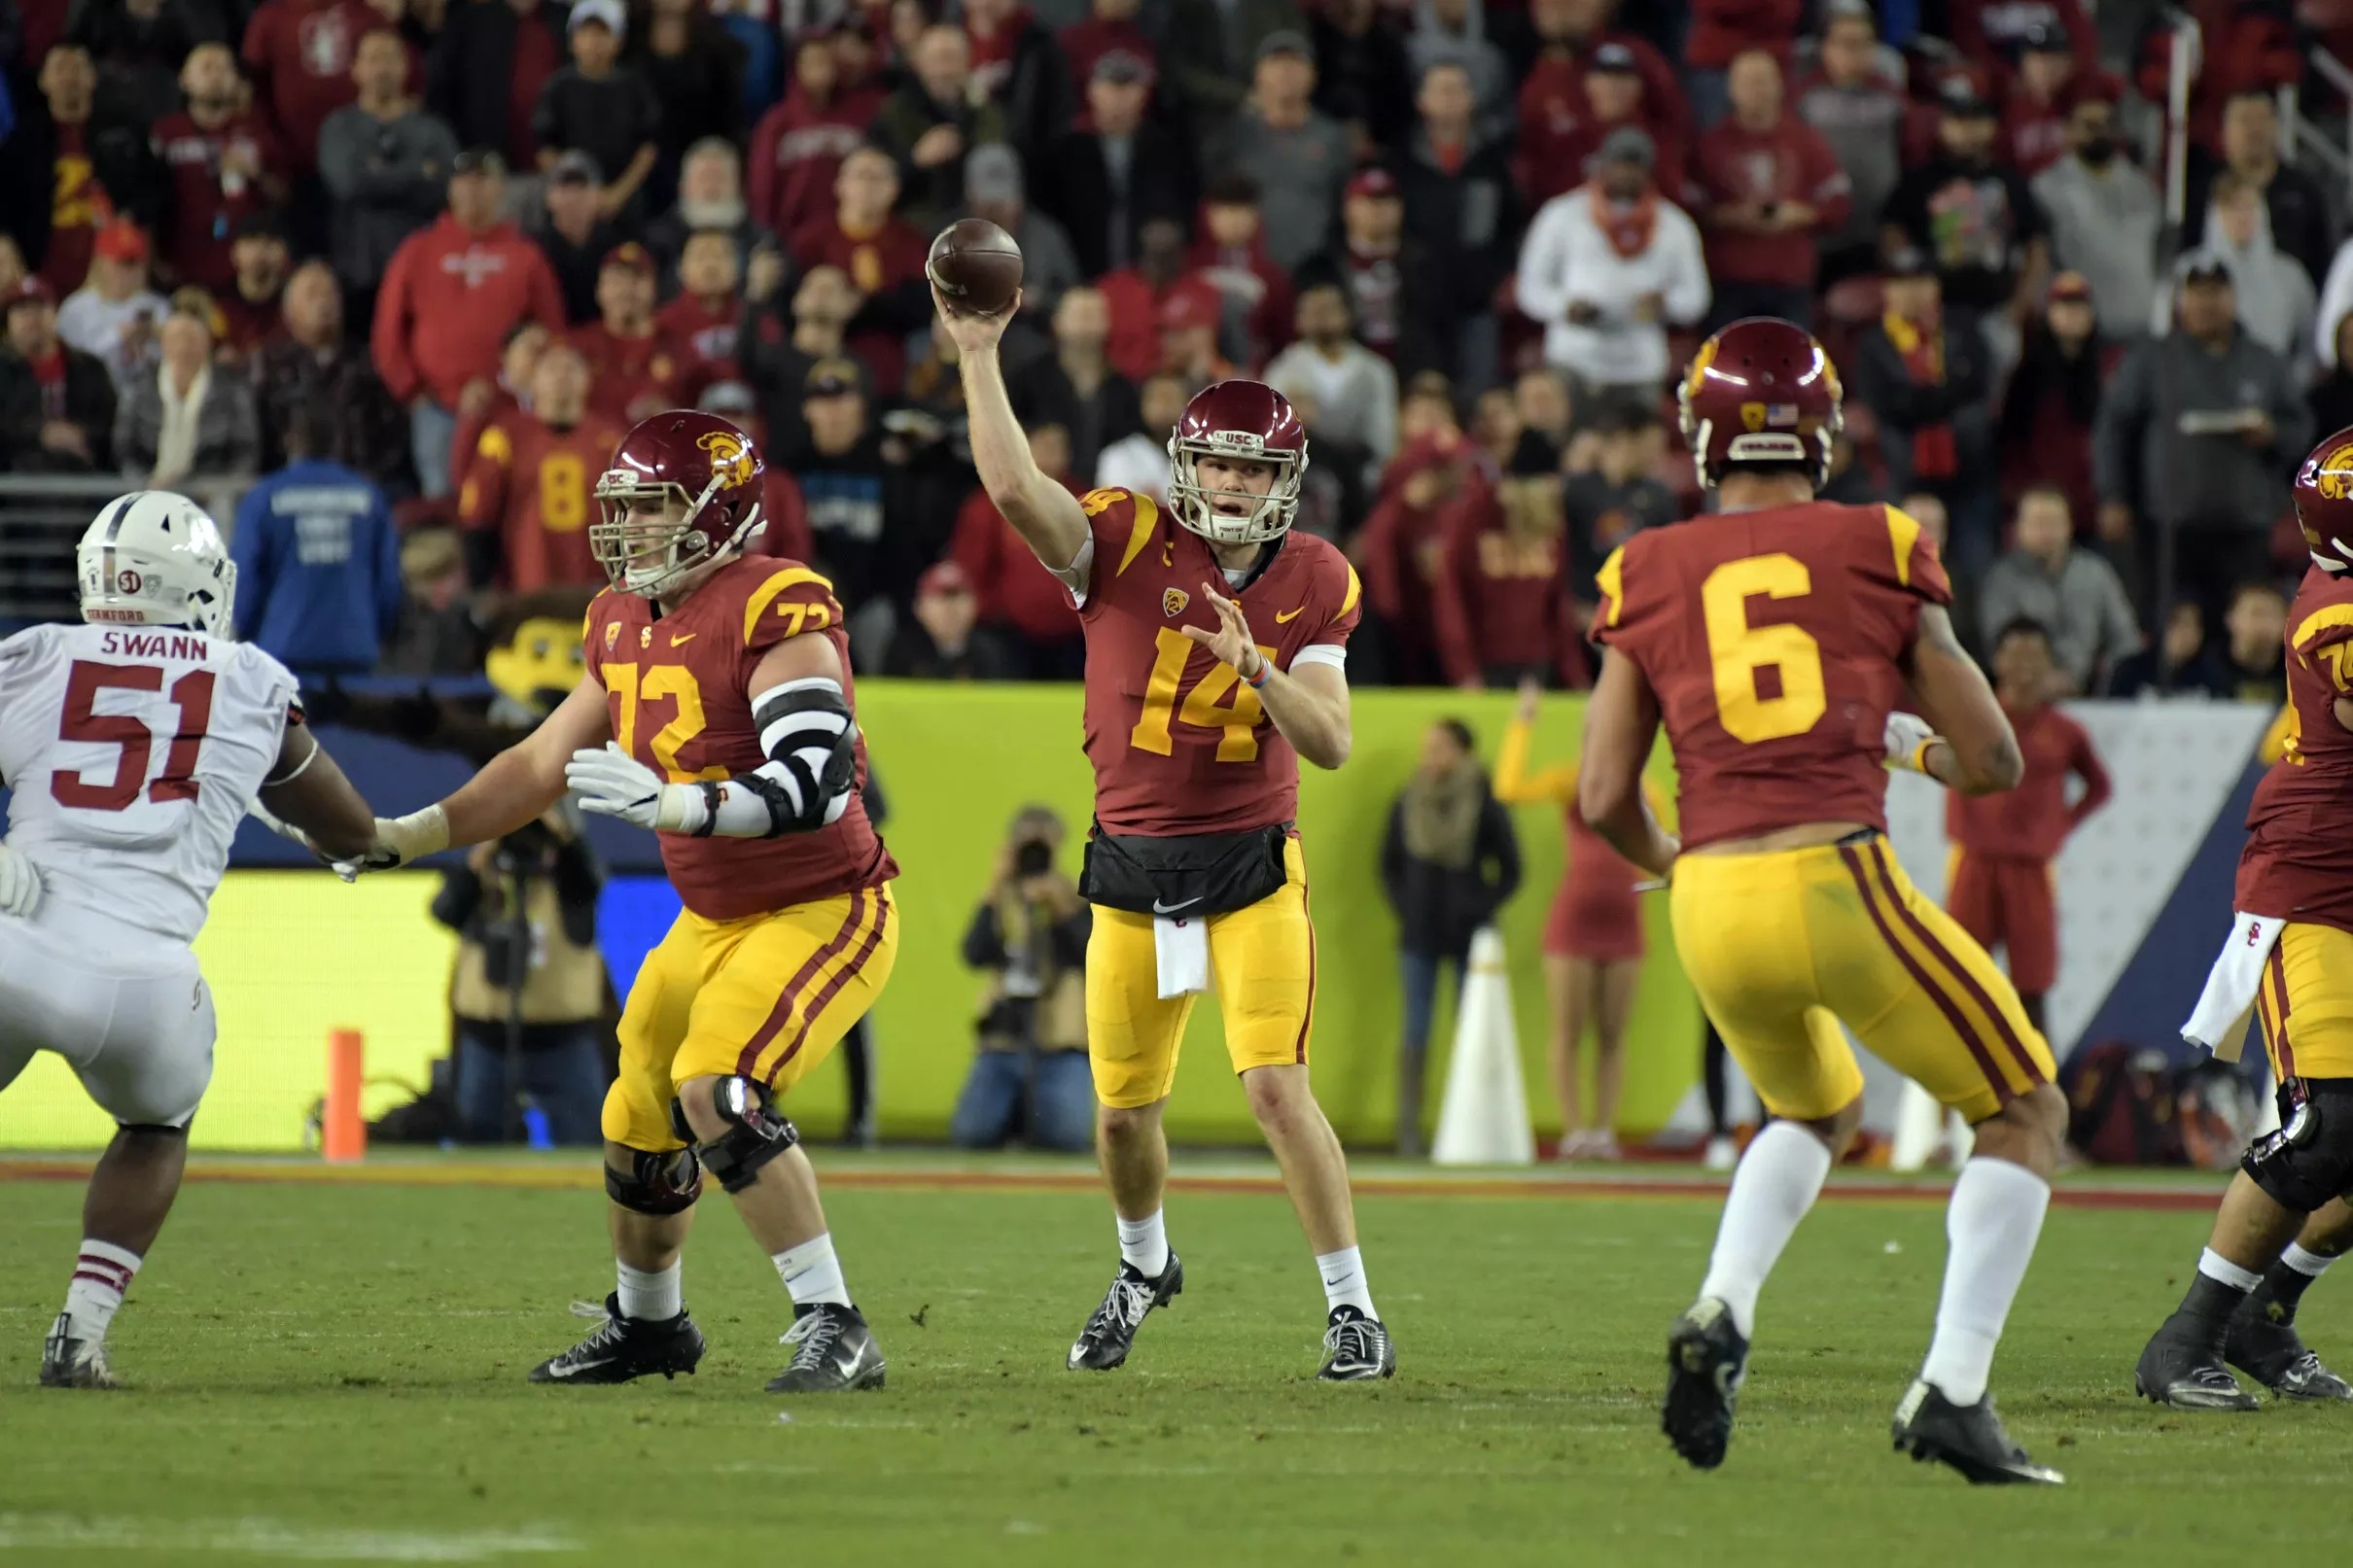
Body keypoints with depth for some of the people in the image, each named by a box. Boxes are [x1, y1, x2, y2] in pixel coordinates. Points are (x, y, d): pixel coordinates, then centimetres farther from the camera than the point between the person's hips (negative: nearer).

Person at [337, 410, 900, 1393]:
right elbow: (545, 762, 15)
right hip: (714, 919, 9)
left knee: (717, 1091, -27)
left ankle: (833, 1330, -20)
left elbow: (815, 786, -33)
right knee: (640, 1120, 16)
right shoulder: (625, 624, 5)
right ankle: (647, 1324, 41)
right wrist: (405, 837, 10)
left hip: (825, 911, -9)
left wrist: (669, 803, -42)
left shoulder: (778, 611, -22)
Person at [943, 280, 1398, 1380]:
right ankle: (1145, 1265, 42)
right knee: (1124, 1106, 12)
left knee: (1277, 1087, -15)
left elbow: (1331, 745, -5)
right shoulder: (1126, 544, -8)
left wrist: (1259, 671, -22)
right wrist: (979, 356, -26)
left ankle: (1352, 1311, -5)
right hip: (1132, 866, 1)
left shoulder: (1312, 584, -2)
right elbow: (1015, 488, -24)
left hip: (1251, 865, -1)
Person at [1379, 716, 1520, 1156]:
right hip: (1419, 935, 2)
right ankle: (1409, 1131, -1)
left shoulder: (1486, 803, -4)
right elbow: (1390, 864, 14)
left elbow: (1509, 872, 3)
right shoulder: (1407, 803, 4)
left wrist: (1481, 909, -7)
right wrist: (1405, 907, 2)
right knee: (1415, 1029, -2)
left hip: (1468, 935, -2)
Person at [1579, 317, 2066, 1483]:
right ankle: (1951, 1392, -2)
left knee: (1815, 1111, 32)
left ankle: (1722, 1313, 6)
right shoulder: (1879, 552, 6)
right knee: (2024, 1114, 14)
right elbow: (1992, 763, 9)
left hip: (1711, 905, 4)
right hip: (1841, 883, -4)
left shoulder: (1649, 578, 10)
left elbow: (1604, 800, 6)